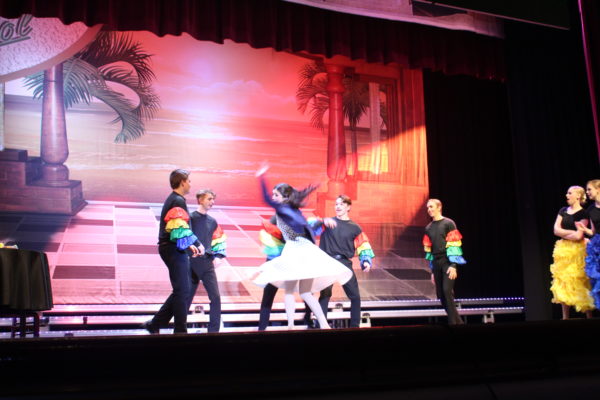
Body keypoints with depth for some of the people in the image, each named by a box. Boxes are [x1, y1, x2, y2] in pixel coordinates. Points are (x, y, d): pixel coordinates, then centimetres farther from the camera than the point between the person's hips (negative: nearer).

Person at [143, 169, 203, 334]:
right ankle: (180, 331, 1)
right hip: (174, 250, -10)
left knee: (181, 290, 14)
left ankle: (155, 324, 19)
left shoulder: (172, 199, 20)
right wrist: (196, 244, -13)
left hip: (170, 248, 10)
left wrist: (188, 245, 19)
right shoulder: (178, 201, -13)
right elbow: (180, 229, -21)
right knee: (182, 291, -5)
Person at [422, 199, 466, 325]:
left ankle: (453, 322, -11)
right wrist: (432, 270, 14)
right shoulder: (428, 228, 15)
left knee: (447, 291, -17)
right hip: (436, 263, 6)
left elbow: (454, 245, -9)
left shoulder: (448, 223, -2)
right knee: (441, 295, 3)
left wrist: (453, 265, -18)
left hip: (448, 262, -6)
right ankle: (457, 321, 13)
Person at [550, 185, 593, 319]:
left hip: (577, 251, -5)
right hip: (562, 250, 5)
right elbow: (556, 230, 1)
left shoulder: (583, 214, -6)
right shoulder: (563, 211, 10)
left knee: (580, 284, -4)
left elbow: (578, 236, -15)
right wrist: (572, 232, -9)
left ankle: (589, 315, 6)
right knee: (563, 283, 5)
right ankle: (565, 317, 11)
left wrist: (563, 234, -2)